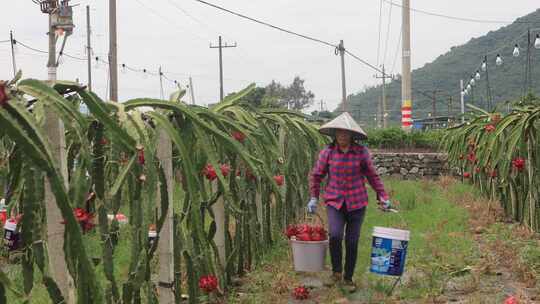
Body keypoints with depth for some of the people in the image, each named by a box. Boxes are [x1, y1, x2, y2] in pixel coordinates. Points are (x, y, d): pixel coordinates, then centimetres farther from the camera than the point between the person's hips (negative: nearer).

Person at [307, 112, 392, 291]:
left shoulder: (362, 152, -4)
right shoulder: (327, 152, -2)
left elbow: (372, 176, 6)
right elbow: (316, 175, 9)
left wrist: (383, 196, 3)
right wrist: (313, 198, 2)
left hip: (357, 203, 0)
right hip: (335, 202, 0)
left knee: (352, 242, 5)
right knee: (335, 235, -21)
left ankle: (348, 278, 23)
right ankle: (336, 272, 2)